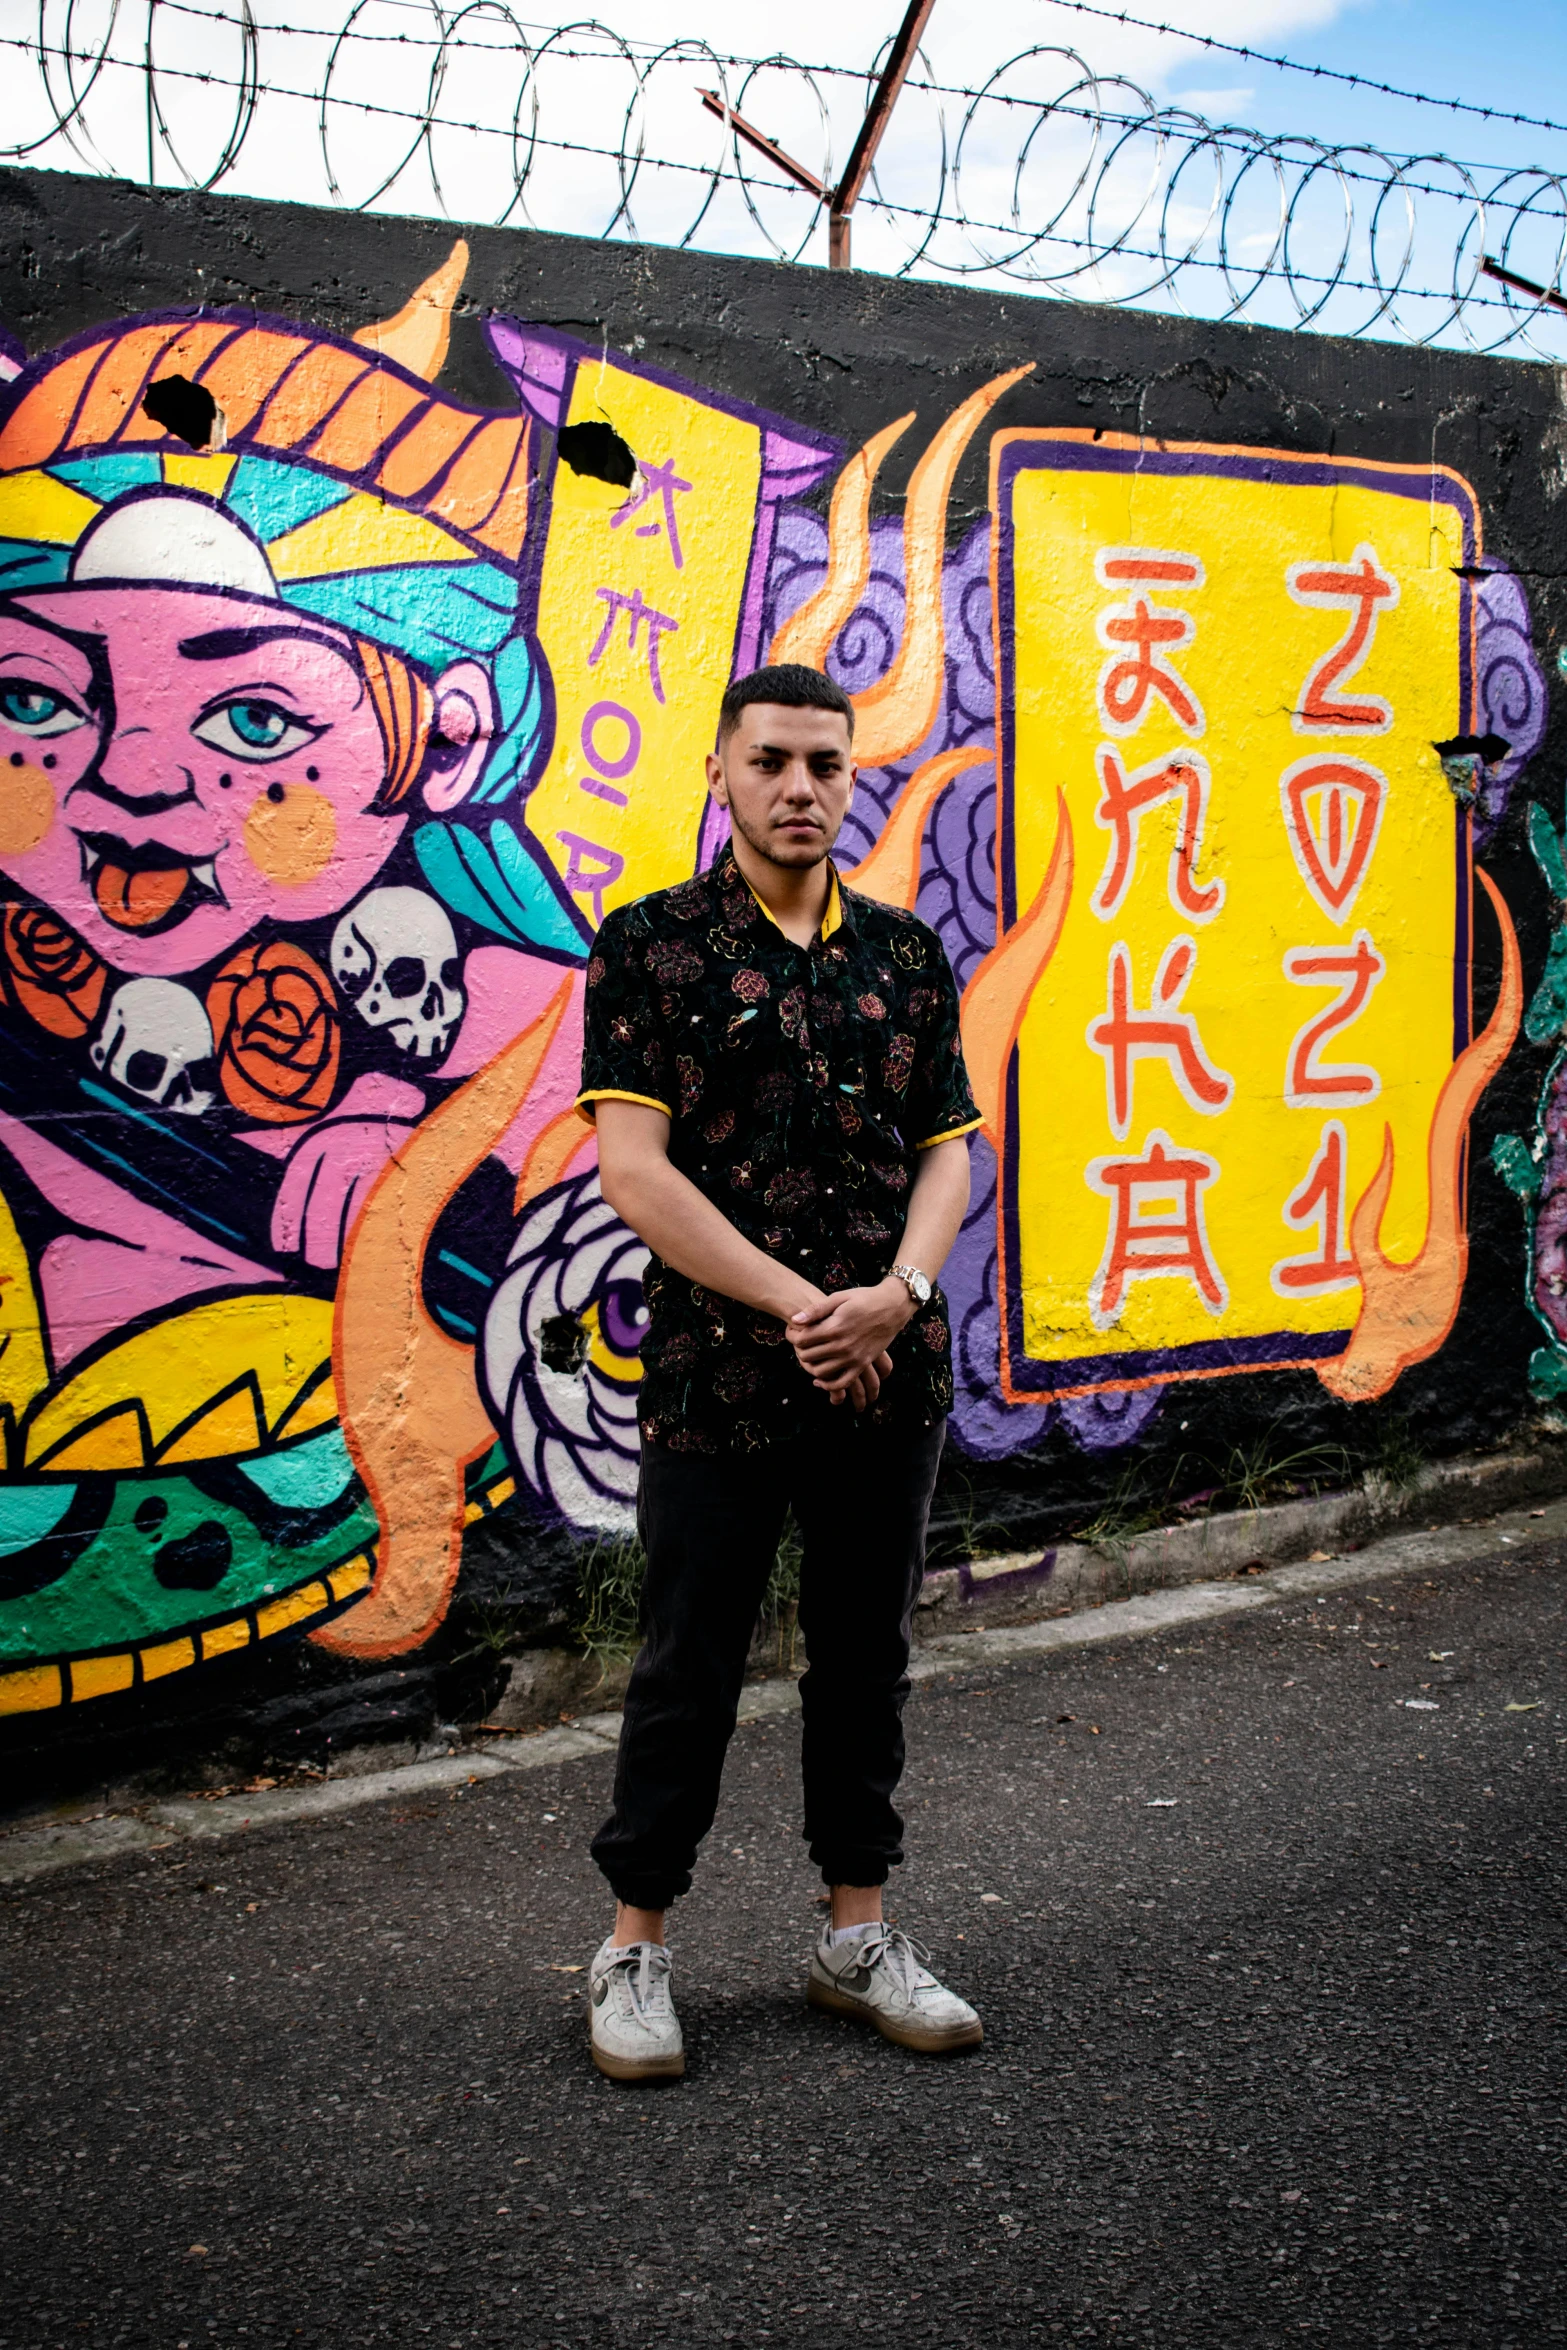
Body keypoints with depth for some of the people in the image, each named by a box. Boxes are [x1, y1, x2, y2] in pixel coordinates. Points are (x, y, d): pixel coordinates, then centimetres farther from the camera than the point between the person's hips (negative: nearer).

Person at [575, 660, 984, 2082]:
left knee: (867, 1655, 13)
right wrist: (798, 1306, -16)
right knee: (689, 1670, 6)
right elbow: (634, 1168, -11)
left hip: (891, 1368, 4)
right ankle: (636, 1951, 21)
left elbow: (948, 1152, 8)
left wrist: (895, 1293, -11)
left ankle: (859, 1935, 28)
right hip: (718, 1372, -4)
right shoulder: (652, 945, -4)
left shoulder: (907, 953, 9)